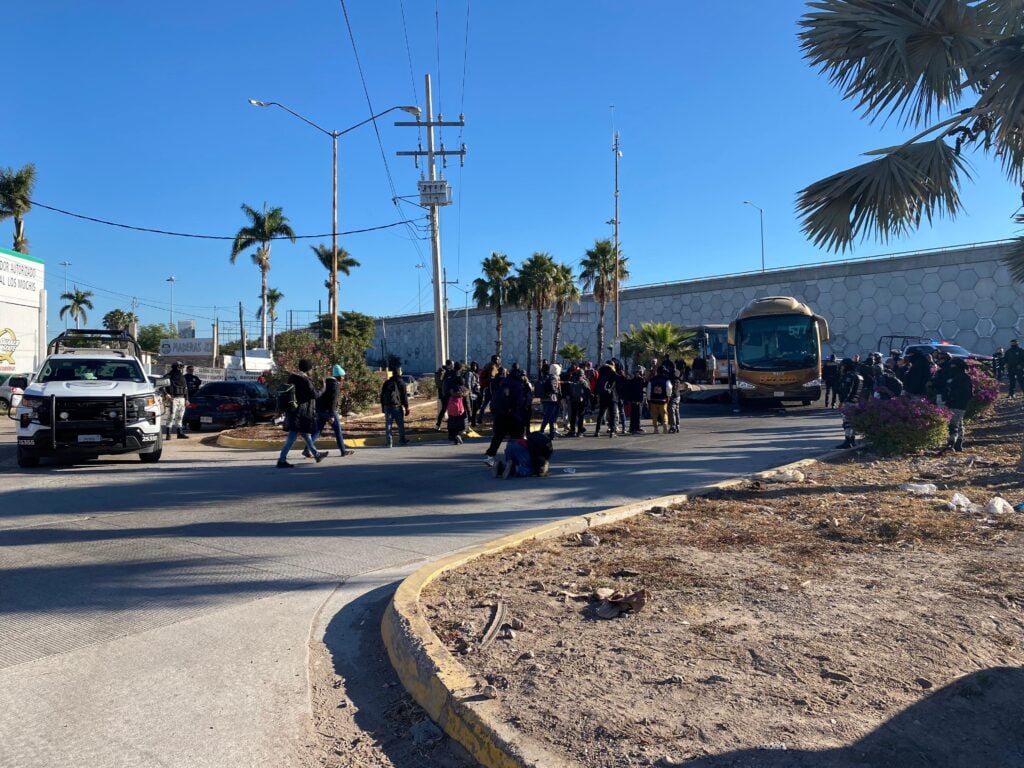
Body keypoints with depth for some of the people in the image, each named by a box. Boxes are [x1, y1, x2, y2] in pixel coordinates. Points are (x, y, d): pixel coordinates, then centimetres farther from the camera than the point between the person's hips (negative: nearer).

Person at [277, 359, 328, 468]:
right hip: (301, 412, -10)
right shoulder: (305, 380, -17)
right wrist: (322, 388, 2)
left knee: (306, 434, 20)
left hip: (293, 410, 10)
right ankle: (282, 460, -8)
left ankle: (316, 454, 34)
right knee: (293, 436, -8)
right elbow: (315, 394, -15)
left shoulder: (293, 377, 9)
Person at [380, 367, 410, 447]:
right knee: (400, 424, 9)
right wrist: (406, 407, -1)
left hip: (387, 407, 3)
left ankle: (388, 442, -1)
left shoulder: (387, 382, 10)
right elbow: (404, 396, -4)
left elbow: (382, 395, 12)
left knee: (388, 424, 3)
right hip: (397, 406, -3)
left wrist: (383, 406, 18)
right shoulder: (401, 382, -2)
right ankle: (402, 441, 16)